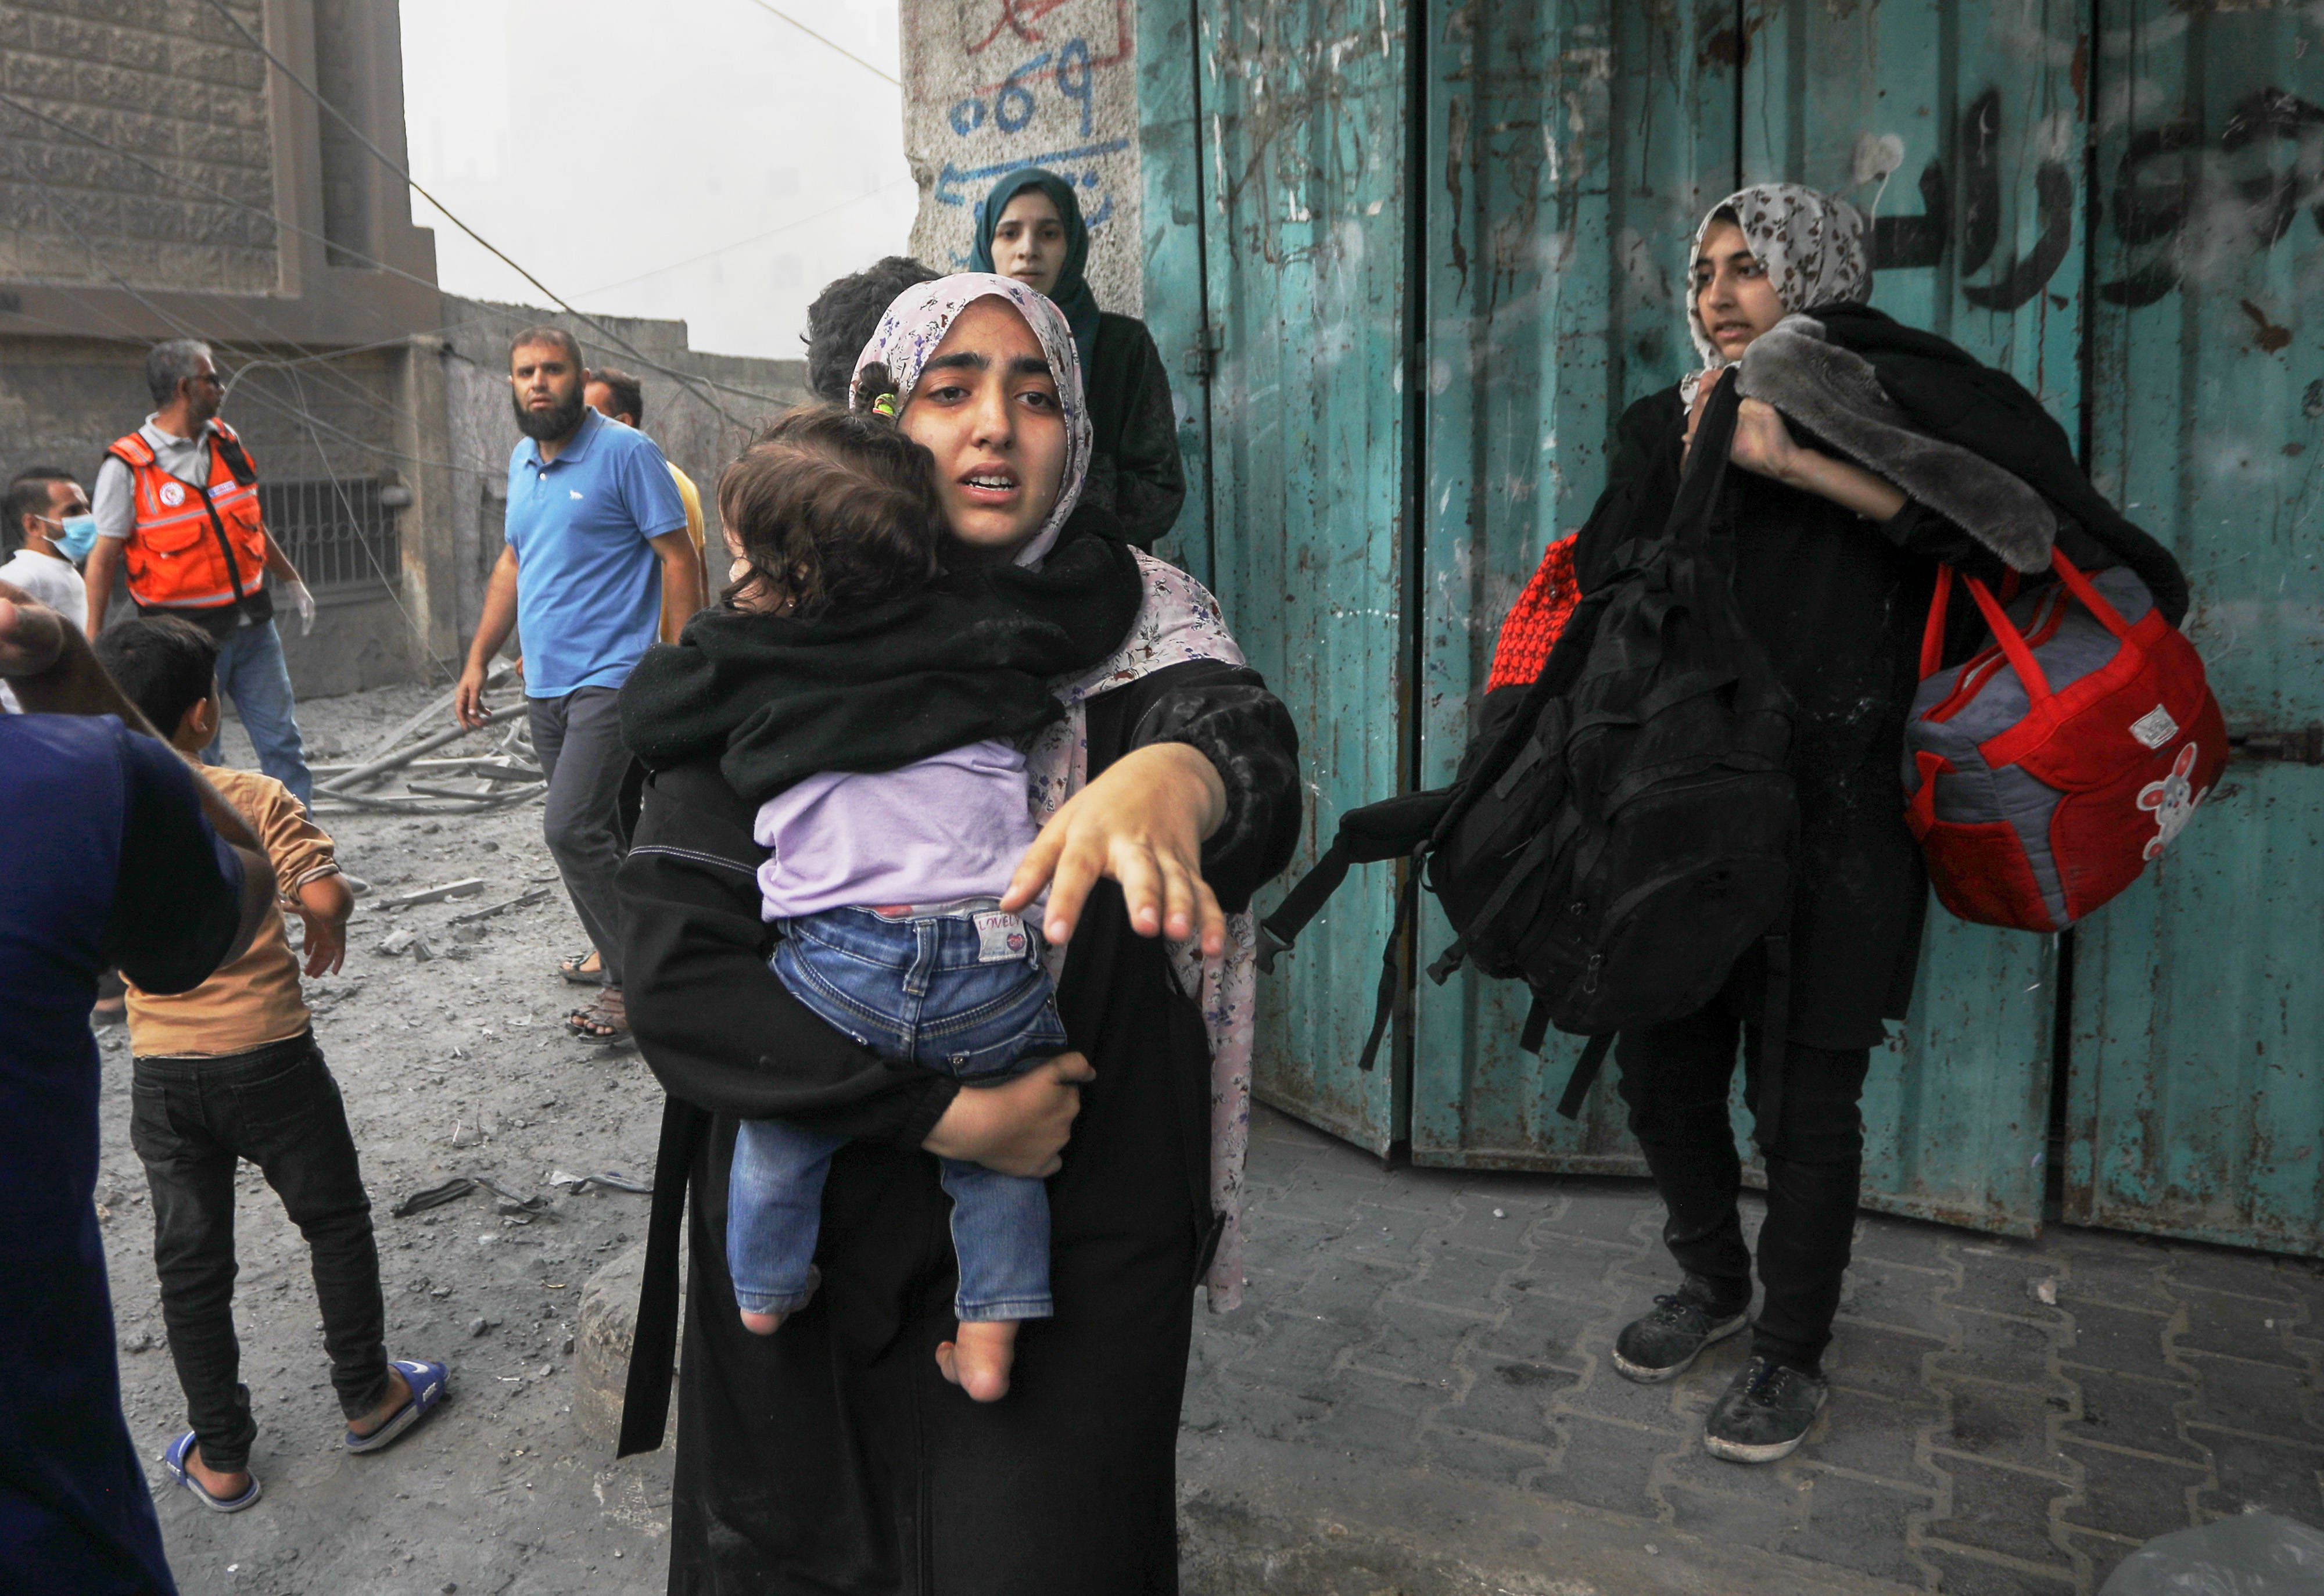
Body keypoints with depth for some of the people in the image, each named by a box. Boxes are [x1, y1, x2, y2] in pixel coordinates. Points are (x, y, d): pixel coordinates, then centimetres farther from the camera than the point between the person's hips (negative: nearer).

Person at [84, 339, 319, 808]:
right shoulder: (128, 465, -10)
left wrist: (291, 580, 27)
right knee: (196, 759, 4)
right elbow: (104, 555, -8)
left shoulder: (224, 442, 8)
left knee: (283, 743, 5)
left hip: (251, 624, 5)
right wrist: (94, 640, -10)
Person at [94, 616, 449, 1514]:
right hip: (269, 1058, -3)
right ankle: (367, 1398, 28)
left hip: (161, 1073, 4)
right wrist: (326, 933, 0)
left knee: (191, 1262, 13)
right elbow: (326, 896, -21)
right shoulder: (252, 801, -12)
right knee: (335, 1222, 16)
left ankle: (220, 1458, 24)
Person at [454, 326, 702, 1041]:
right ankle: (624, 955, 21)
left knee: (572, 827, -14)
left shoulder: (626, 452, -8)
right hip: (545, 683, 7)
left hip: (611, 678, -7)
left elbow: (679, 558, -10)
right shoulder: (521, 461, 15)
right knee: (592, 829, 10)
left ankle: (634, 981, -2)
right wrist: (479, 660, 19)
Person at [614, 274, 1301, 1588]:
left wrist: (1175, 775, -51)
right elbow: (678, 977, -12)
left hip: (1078, 1249, 0)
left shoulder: (1141, 625, -4)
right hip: (823, 1247, 1)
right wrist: (936, 1106, -20)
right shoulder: (776, 661, -5)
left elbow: (1252, 746, -27)